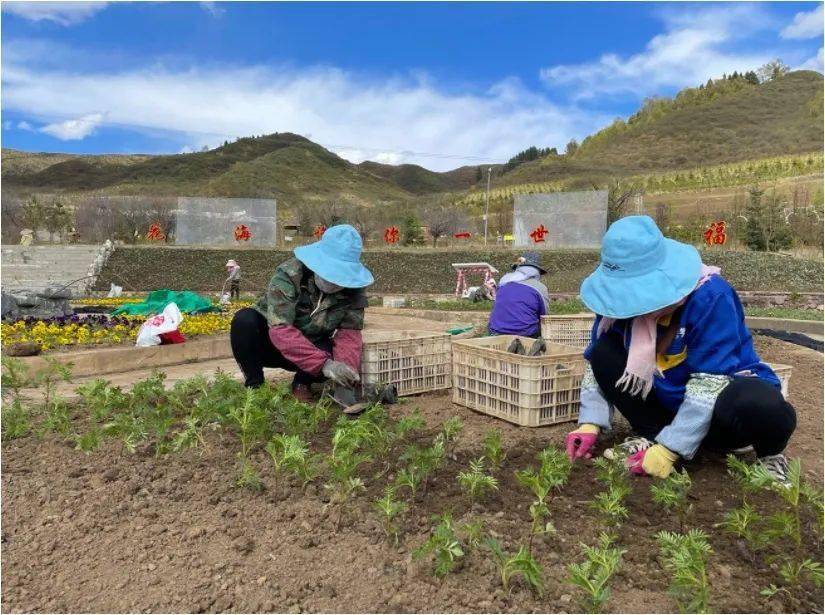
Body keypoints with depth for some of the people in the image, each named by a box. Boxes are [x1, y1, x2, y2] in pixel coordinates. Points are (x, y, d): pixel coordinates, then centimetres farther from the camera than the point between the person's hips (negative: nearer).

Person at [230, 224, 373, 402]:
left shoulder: (353, 288, -16)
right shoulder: (288, 275, -29)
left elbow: (349, 332, -21)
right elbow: (280, 330, -39)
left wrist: (347, 369, -42)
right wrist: (323, 363, -50)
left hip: (312, 347, 2)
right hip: (269, 340, -2)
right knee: (244, 320, -33)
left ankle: (301, 382, 1)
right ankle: (254, 385, -12)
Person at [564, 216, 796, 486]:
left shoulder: (710, 297, -28)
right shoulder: (622, 299, -12)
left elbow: (709, 384, -30)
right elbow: (595, 362, -5)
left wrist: (668, 450, -29)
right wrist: (590, 423, -16)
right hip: (667, 400, 4)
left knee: (766, 408, -39)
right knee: (604, 353, -17)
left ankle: (769, 454, -2)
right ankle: (649, 436, -2)